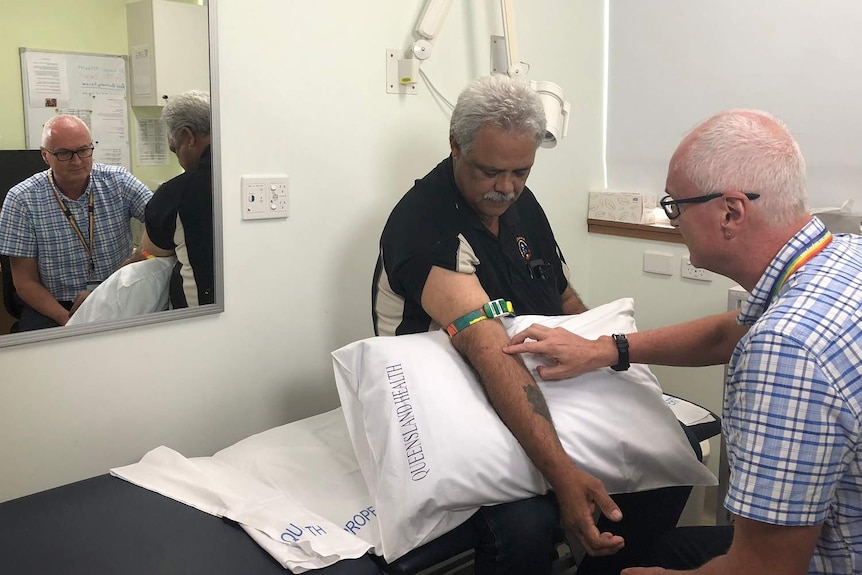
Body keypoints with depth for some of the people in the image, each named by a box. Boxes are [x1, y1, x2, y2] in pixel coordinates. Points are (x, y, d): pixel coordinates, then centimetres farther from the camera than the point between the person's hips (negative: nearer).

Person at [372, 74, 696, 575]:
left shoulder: (520, 204, 6)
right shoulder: (423, 227, -21)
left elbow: (566, 301, 18)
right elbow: (490, 352, -34)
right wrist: (561, 471, -40)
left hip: (547, 399, 8)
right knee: (525, 526, -33)